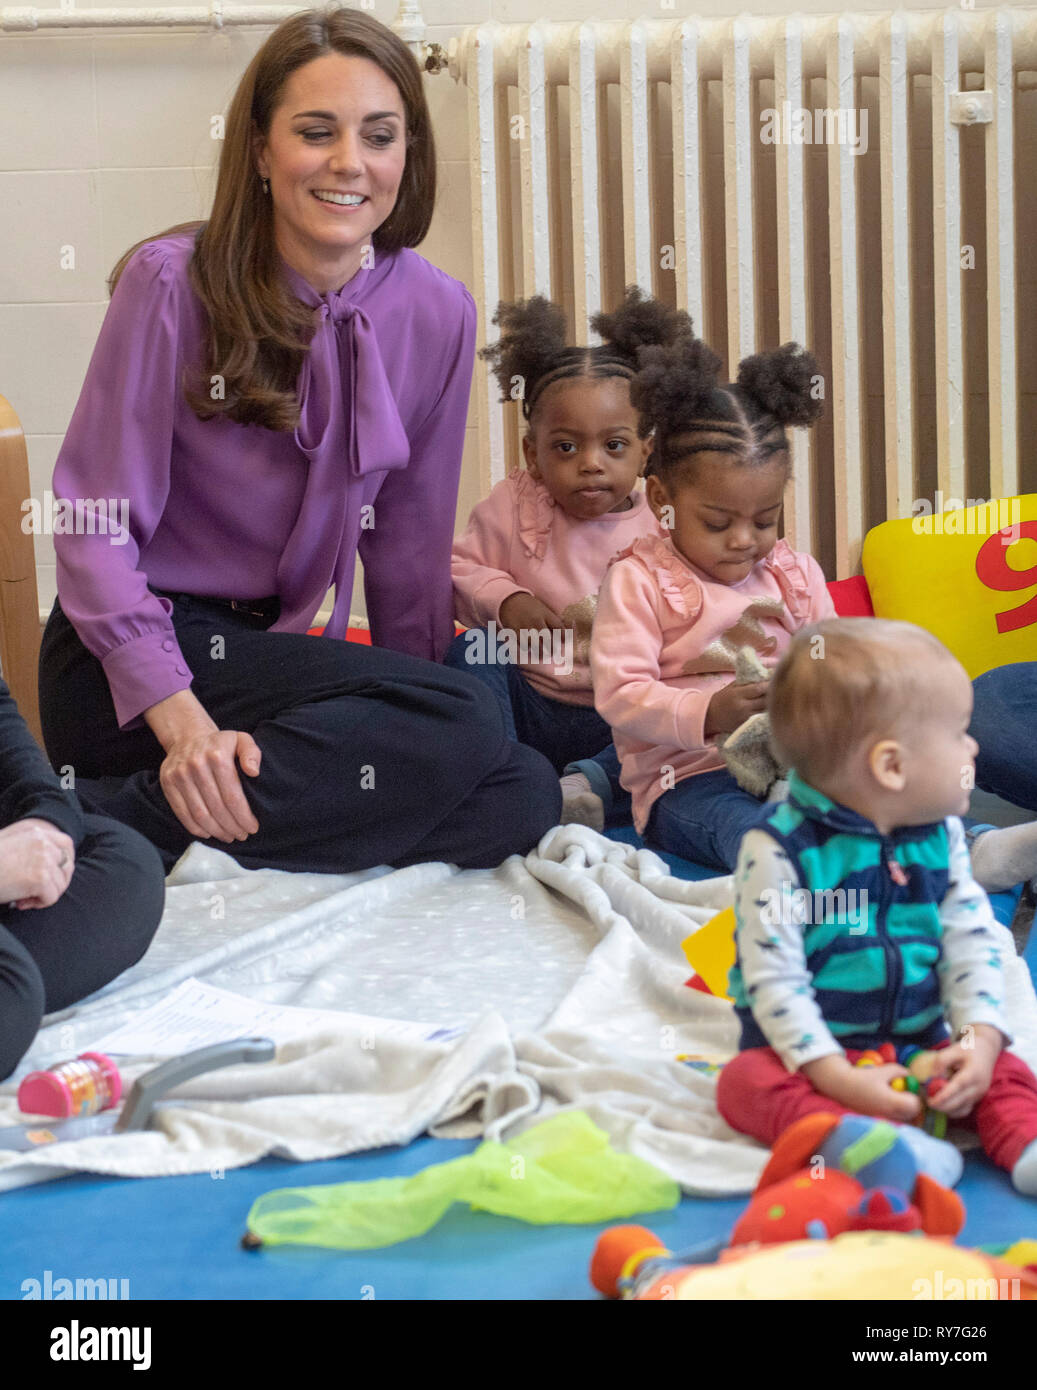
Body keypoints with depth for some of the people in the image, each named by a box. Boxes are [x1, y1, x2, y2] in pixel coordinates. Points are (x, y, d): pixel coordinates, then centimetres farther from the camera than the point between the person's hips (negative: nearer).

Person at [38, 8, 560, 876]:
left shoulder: (437, 315, 2)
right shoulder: (174, 283, -11)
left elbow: (408, 542, 12)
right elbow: (93, 519, -12)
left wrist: (410, 730, 13)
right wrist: (179, 717, -24)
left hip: (267, 648, 6)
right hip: (126, 670, -6)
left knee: (522, 798, -17)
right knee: (466, 727, -26)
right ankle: (87, 824, -23)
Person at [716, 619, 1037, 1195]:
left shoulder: (940, 836, 1)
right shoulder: (779, 849, -17)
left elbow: (973, 944, 0)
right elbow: (775, 978, -20)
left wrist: (981, 1040, -18)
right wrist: (838, 1079, -28)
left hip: (921, 1043, 5)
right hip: (815, 1053, -5)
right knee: (747, 1083, -32)